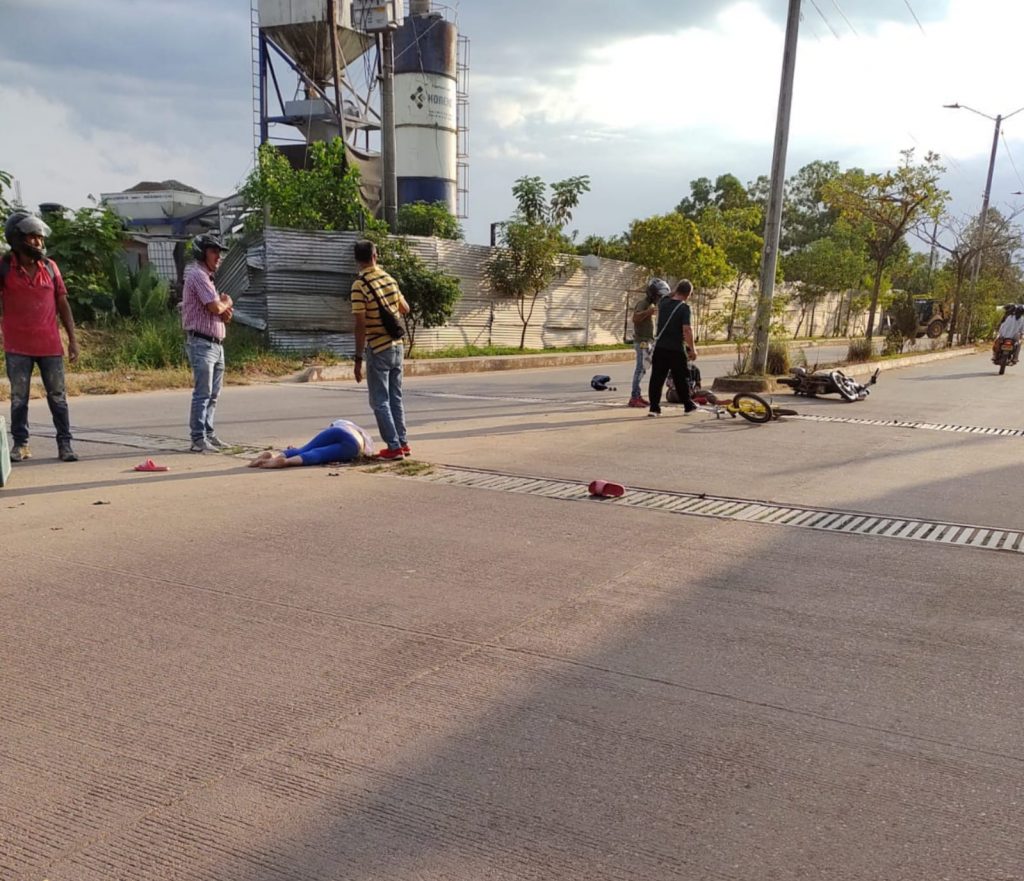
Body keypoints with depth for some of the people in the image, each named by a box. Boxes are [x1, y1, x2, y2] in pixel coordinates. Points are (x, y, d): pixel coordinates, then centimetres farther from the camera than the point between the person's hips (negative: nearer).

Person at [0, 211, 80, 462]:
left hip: (50, 344, 2)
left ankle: (64, 444, 10)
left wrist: (73, 339, 6)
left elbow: (62, 304, 9)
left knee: (57, 396, 4)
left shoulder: (50, 267, 5)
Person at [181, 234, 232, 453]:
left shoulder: (207, 277, 22)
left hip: (216, 343, 10)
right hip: (202, 343, -10)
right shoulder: (198, 275, -10)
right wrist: (226, 303, 1)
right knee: (202, 393, -10)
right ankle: (198, 440, -9)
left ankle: (209, 434, 19)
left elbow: (219, 311, 21)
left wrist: (225, 309, -2)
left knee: (213, 393, 13)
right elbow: (215, 307, -21)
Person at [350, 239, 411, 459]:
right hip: (397, 346, 6)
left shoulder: (360, 285, -15)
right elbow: (406, 309, 19)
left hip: (378, 350, -6)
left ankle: (394, 447, 3)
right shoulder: (389, 279, 5)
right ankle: (403, 443, 19)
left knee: (380, 401, 2)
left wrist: (358, 358, -13)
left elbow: (361, 325, -18)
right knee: (396, 397, 15)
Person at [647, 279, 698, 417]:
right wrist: (692, 349, -11)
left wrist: (674, 293, 27)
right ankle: (688, 405, 23)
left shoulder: (663, 302, 3)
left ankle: (654, 407, 1)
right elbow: (687, 330, -18)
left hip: (660, 347, 4)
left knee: (657, 378, 5)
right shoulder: (684, 307, -13)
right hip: (676, 349, -4)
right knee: (681, 378, 10)